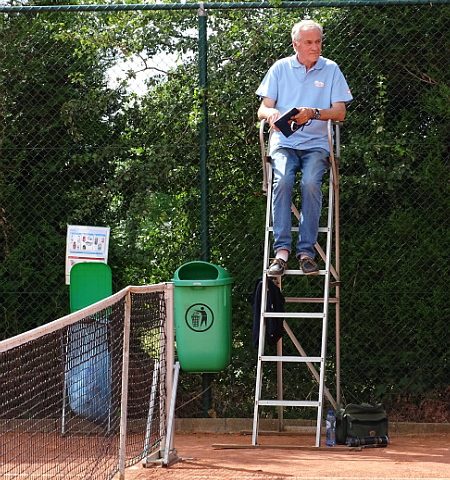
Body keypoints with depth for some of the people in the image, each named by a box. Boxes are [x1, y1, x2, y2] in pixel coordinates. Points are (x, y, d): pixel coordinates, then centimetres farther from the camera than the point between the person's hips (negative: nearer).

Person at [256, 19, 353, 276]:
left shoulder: (331, 70, 9)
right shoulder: (280, 68, 10)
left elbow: (340, 112, 2)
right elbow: (262, 109, 7)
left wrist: (314, 113, -18)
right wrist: (272, 113, -19)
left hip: (317, 143, 0)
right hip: (284, 142, 0)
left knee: (311, 183, -30)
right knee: (283, 180, -30)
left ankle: (307, 250, -26)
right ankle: (282, 250, -32)